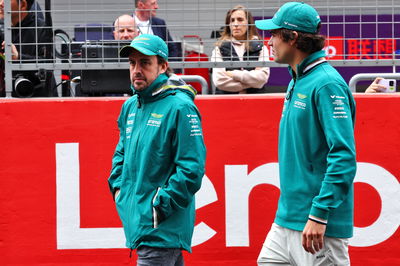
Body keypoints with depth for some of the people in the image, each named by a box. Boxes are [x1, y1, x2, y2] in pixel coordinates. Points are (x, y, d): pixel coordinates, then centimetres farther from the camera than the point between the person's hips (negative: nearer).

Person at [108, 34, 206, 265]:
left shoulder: (180, 107, -13)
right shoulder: (131, 106, 12)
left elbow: (192, 168, -17)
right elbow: (122, 152, 28)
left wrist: (161, 205, -17)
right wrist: (118, 186, 12)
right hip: (136, 219, 8)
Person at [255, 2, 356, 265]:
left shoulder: (327, 85, -15)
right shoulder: (297, 82, 15)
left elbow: (343, 157, -22)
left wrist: (319, 215, -25)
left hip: (321, 225, -9)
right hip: (287, 219, 9)